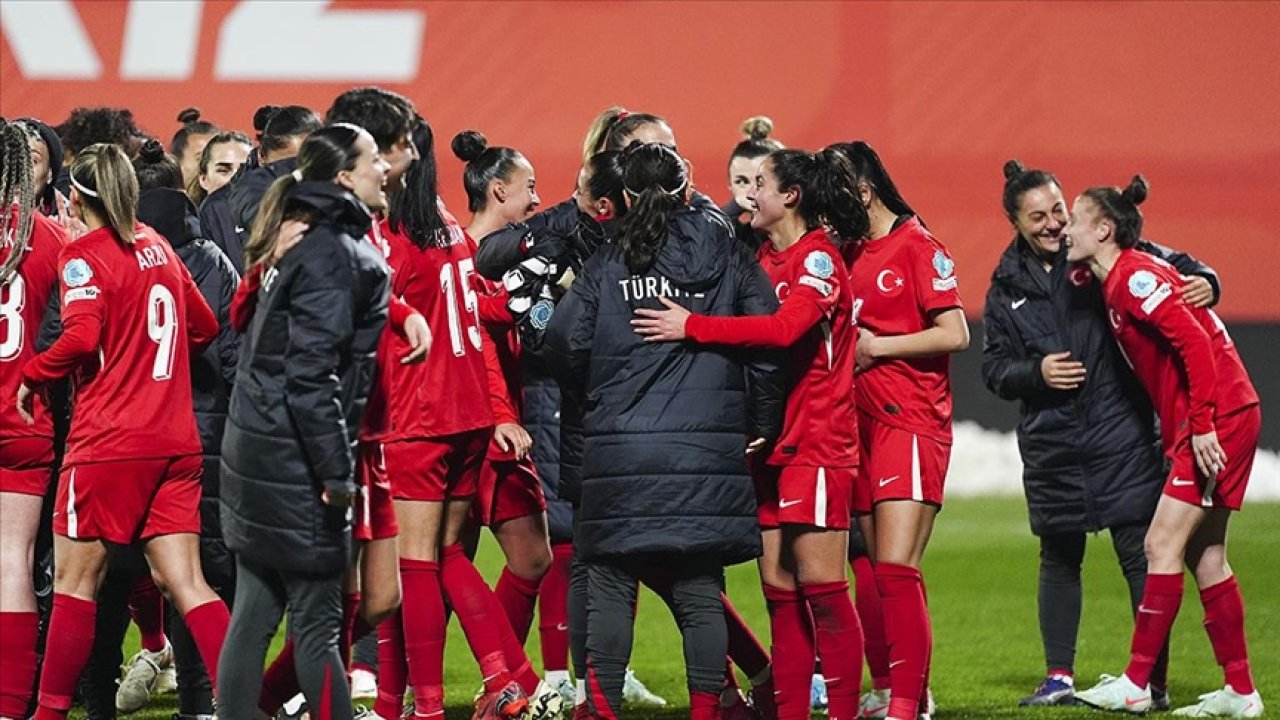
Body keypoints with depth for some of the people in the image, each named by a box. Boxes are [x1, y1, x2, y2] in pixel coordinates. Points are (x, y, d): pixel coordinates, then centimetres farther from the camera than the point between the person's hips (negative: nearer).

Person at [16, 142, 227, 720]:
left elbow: (81, 336, -22)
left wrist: (31, 375, -7)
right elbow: (204, 325, 23)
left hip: (108, 443, -6)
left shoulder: (84, 254, -8)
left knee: (75, 581, 3)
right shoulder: (156, 246, 14)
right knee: (185, 582, 3)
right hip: (175, 443, 6)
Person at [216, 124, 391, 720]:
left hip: (257, 449, 9)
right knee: (316, 620, -4)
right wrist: (335, 470, -20)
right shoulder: (333, 256, -15)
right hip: (296, 460, -9)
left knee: (254, 612, 10)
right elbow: (310, 373, -21)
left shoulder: (302, 244, 14)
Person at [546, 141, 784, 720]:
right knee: (700, 591, 5)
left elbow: (564, 342, -3)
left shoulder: (607, 265, 3)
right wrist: (761, 426, 10)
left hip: (620, 450, -1)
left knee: (610, 590, 5)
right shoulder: (728, 257, 6)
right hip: (708, 450, 1)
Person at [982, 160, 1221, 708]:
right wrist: (1036, 372, -8)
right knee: (1059, 558, 13)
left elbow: (1174, 265, -1)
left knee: (1140, 555, -6)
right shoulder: (1007, 285, 8)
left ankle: (1155, 682, -2)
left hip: (1121, 435, -4)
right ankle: (1059, 679, 22)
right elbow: (993, 367, 10)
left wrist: (1202, 280, -22)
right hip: (1050, 444, 4)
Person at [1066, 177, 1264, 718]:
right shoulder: (1115, 282, 15)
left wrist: (1202, 425, -23)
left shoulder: (1133, 276, -14)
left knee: (1162, 546, -10)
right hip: (1195, 424, 10)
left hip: (1218, 421, -10)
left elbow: (1195, 343, -22)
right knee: (1203, 556, 11)